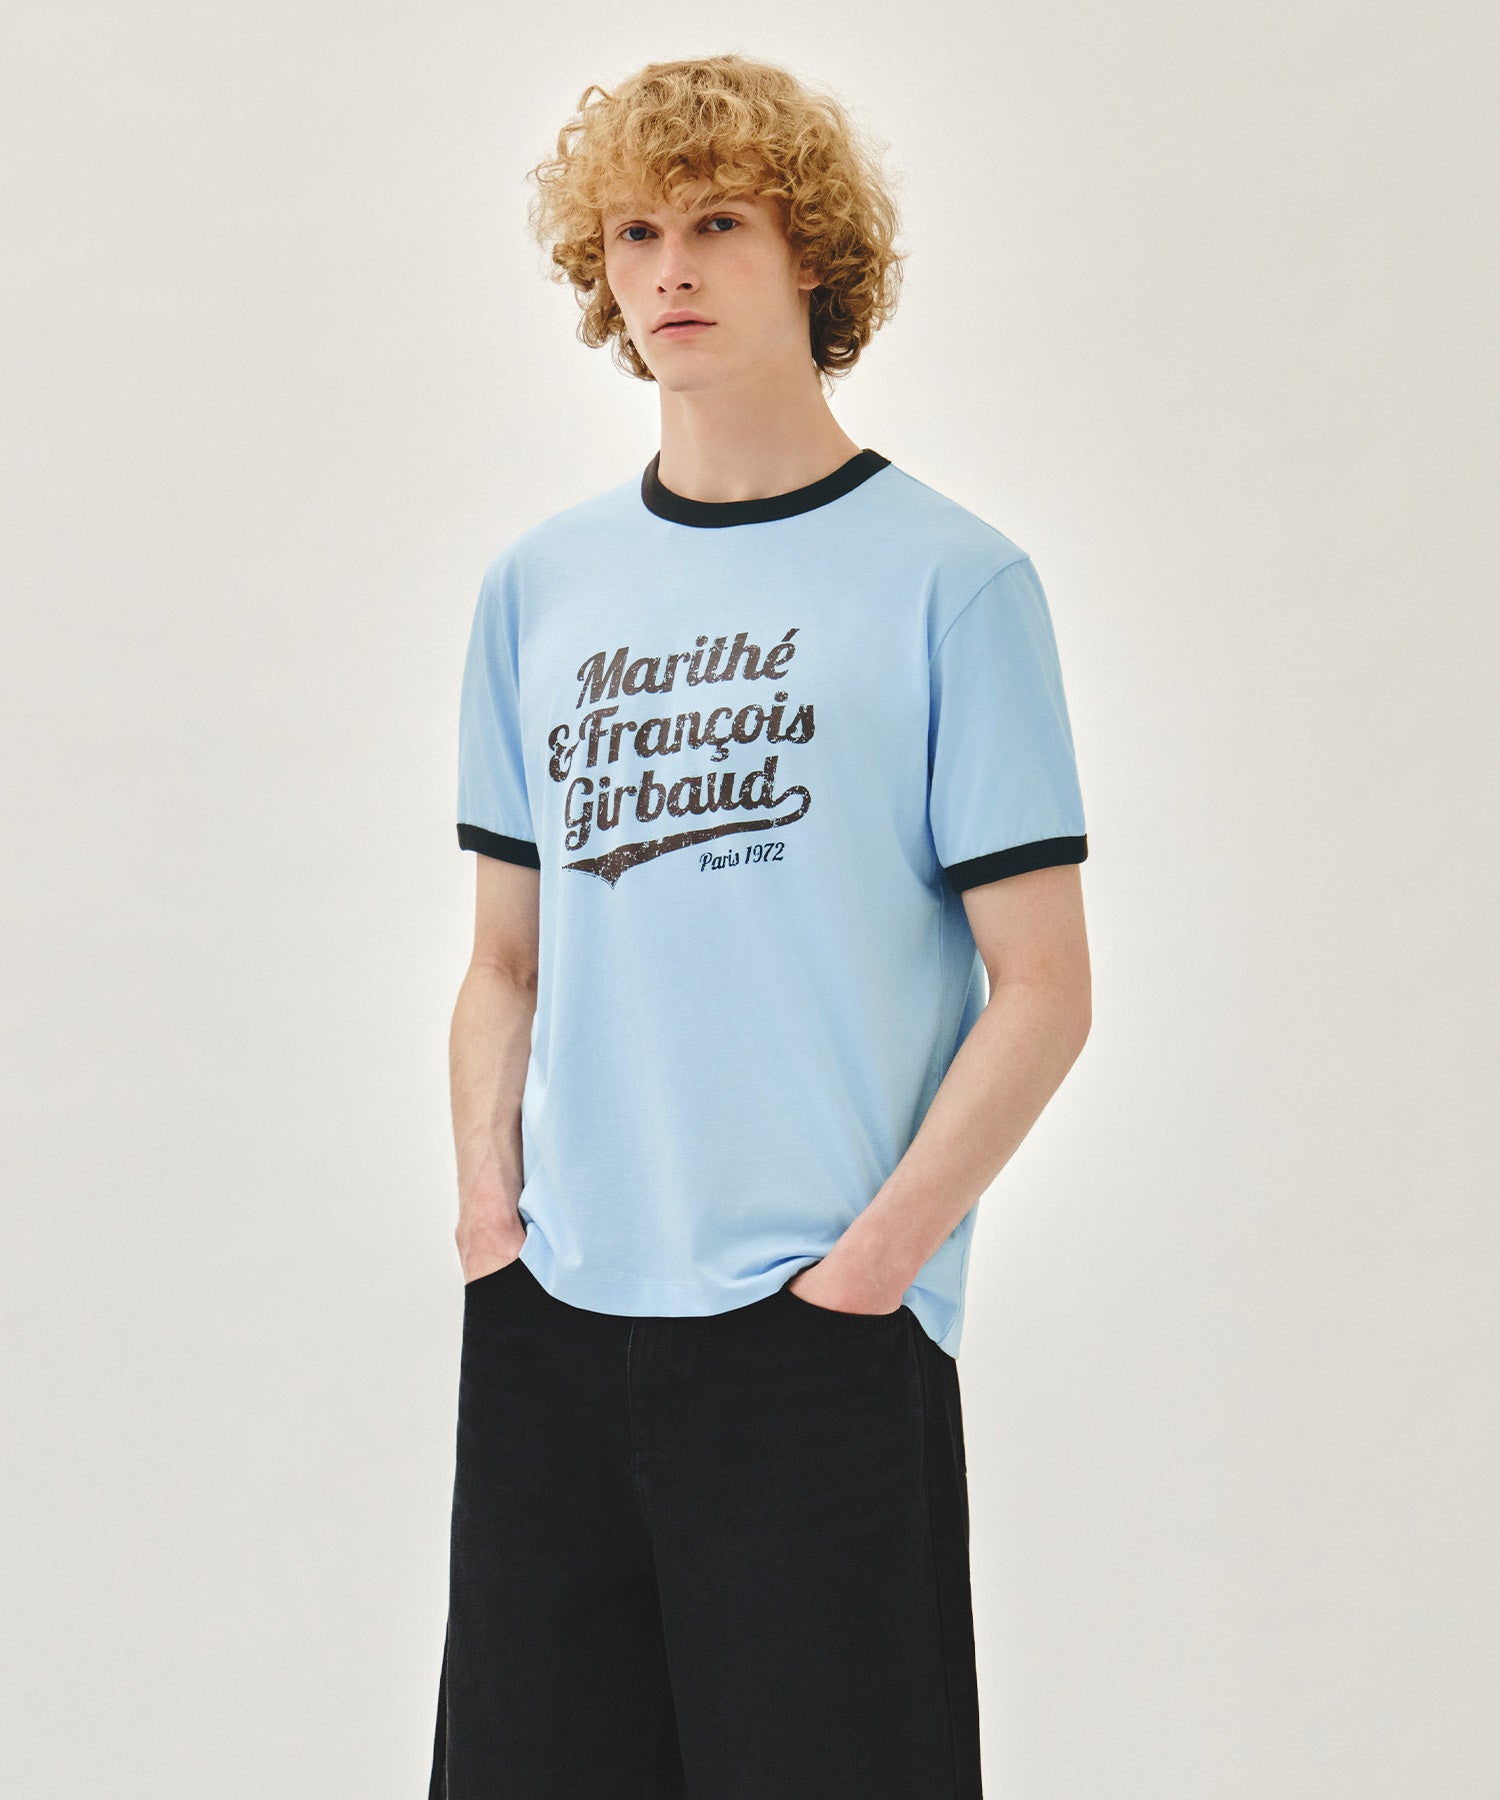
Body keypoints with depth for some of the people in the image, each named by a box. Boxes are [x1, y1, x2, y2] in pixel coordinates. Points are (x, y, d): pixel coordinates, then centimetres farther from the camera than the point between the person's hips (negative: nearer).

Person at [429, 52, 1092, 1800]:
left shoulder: (947, 577, -3)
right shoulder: (539, 586, 11)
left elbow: (1041, 988, -5)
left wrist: (878, 1249, -12)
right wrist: (488, 1198, 1)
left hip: (821, 1326, -4)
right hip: (548, 1324, 4)